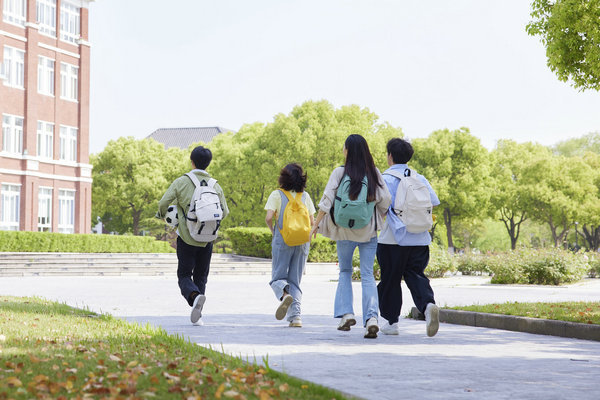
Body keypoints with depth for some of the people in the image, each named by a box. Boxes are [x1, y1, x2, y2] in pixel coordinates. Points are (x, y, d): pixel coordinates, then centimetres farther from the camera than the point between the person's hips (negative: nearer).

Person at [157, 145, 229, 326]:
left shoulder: (181, 182, -8)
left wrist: (162, 215, 11)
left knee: (184, 275, 5)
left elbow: (163, 203, -12)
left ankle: (195, 296, -26)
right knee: (201, 277, 14)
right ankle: (197, 315, 9)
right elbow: (224, 212, 3)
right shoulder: (215, 186, 0)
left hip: (186, 238, -2)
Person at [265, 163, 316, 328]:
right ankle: (295, 315, -3)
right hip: (302, 242, 3)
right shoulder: (305, 196, 7)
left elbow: (269, 217, -12)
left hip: (282, 241, -3)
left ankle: (285, 295, -27)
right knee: (295, 280, 10)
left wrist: (272, 230, 6)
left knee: (278, 277, 7)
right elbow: (312, 222, 5)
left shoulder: (277, 195, -2)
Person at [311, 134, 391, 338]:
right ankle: (371, 317, -15)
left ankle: (346, 313, 6)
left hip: (345, 231, -1)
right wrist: (379, 220, 15)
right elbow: (385, 200, -1)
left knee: (345, 272, 17)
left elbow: (327, 201, -9)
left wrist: (317, 224, -1)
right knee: (367, 275, 2)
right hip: (369, 231, 1)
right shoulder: (374, 173, 0)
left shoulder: (340, 173, -6)